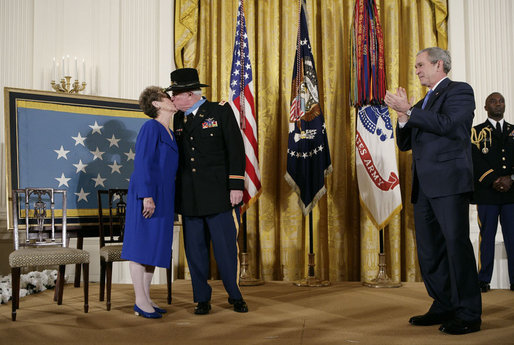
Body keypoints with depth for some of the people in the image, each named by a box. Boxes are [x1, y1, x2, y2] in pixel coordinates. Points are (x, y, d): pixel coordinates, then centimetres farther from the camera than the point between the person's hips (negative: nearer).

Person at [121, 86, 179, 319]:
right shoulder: (151, 127, -8)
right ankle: (140, 300, 3)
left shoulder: (169, 133, 18)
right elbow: (142, 163, -15)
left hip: (163, 197, 9)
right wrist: (147, 195, -21)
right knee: (141, 242, -3)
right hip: (147, 196, -9)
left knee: (155, 245, 11)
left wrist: (171, 202, 19)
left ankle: (146, 297, 19)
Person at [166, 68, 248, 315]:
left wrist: (236, 186, -12)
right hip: (189, 197, 5)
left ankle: (235, 296, 17)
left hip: (219, 194, -4)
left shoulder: (221, 111, -2)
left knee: (226, 246, -1)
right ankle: (202, 299, 20)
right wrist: (174, 190, 14)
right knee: (195, 249, 7)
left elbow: (236, 149, -5)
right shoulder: (178, 119, 13)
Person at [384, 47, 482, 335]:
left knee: (456, 244, -9)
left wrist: (409, 110, -11)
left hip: (449, 183, -9)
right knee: (429, 249, 10)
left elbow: (447, 124, -17)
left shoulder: (460, 91, 1)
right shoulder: (423, 104, 25)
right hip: (425, 187, 9)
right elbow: (404, 144, 19)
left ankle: (469, 314, -2)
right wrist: (404, 116, 2)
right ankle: (444, 307, 19)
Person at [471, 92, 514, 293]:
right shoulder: (477, 132, 10)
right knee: (487, 236, 0)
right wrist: (493, 181, -13)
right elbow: (475, 161, -2)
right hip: (486, 193, -2)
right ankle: (484, 280, 5)